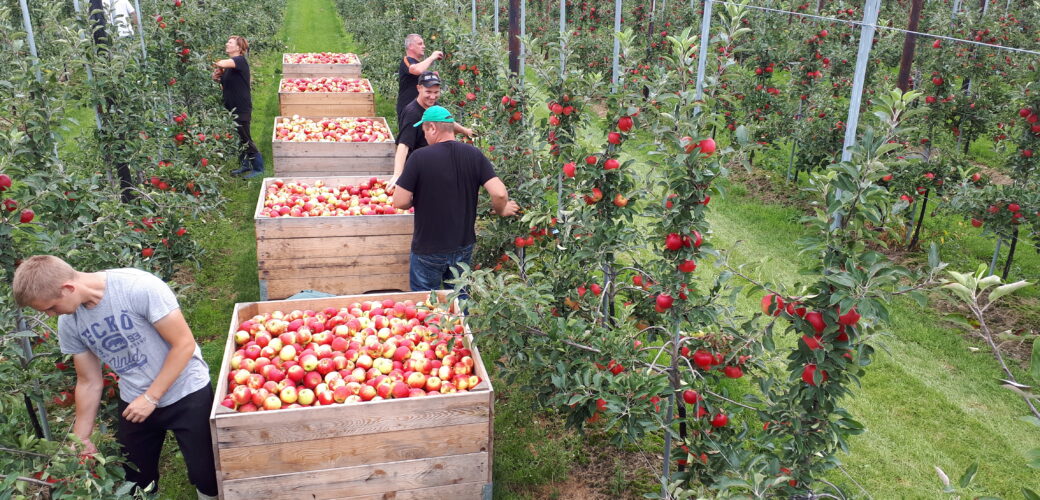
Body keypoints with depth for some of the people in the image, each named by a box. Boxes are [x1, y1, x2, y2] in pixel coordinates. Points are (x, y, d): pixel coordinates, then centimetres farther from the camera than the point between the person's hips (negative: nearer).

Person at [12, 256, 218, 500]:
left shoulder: (139, 287, -24)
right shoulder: (69, 323, -5)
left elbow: (184, 344, -19)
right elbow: (89, 382, 7)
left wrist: (151, 398, -15)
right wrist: (80, 438, 10)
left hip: (186, 393, -5)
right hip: (133, 402, 5)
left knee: (205, 476, -1)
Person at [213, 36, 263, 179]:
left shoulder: (241, 60, -13)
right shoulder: (228, 66, 13)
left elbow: (223, 63, -33)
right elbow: (224, 88, 18)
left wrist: (217, 64, -10)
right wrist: (217, 77, 0)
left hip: (242, 108, -9)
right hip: (231, 107, 9)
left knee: (245, 139, -3)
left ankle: (258, 168, 8)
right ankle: (245, 165, 25)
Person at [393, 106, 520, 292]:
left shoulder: (419, 158, -17)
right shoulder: (474, 155, -7)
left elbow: (400, 202, -16)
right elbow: (499, 193, -14)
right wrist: (501, 210, 8)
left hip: (428, 250, -4)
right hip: (463, 247, 4)